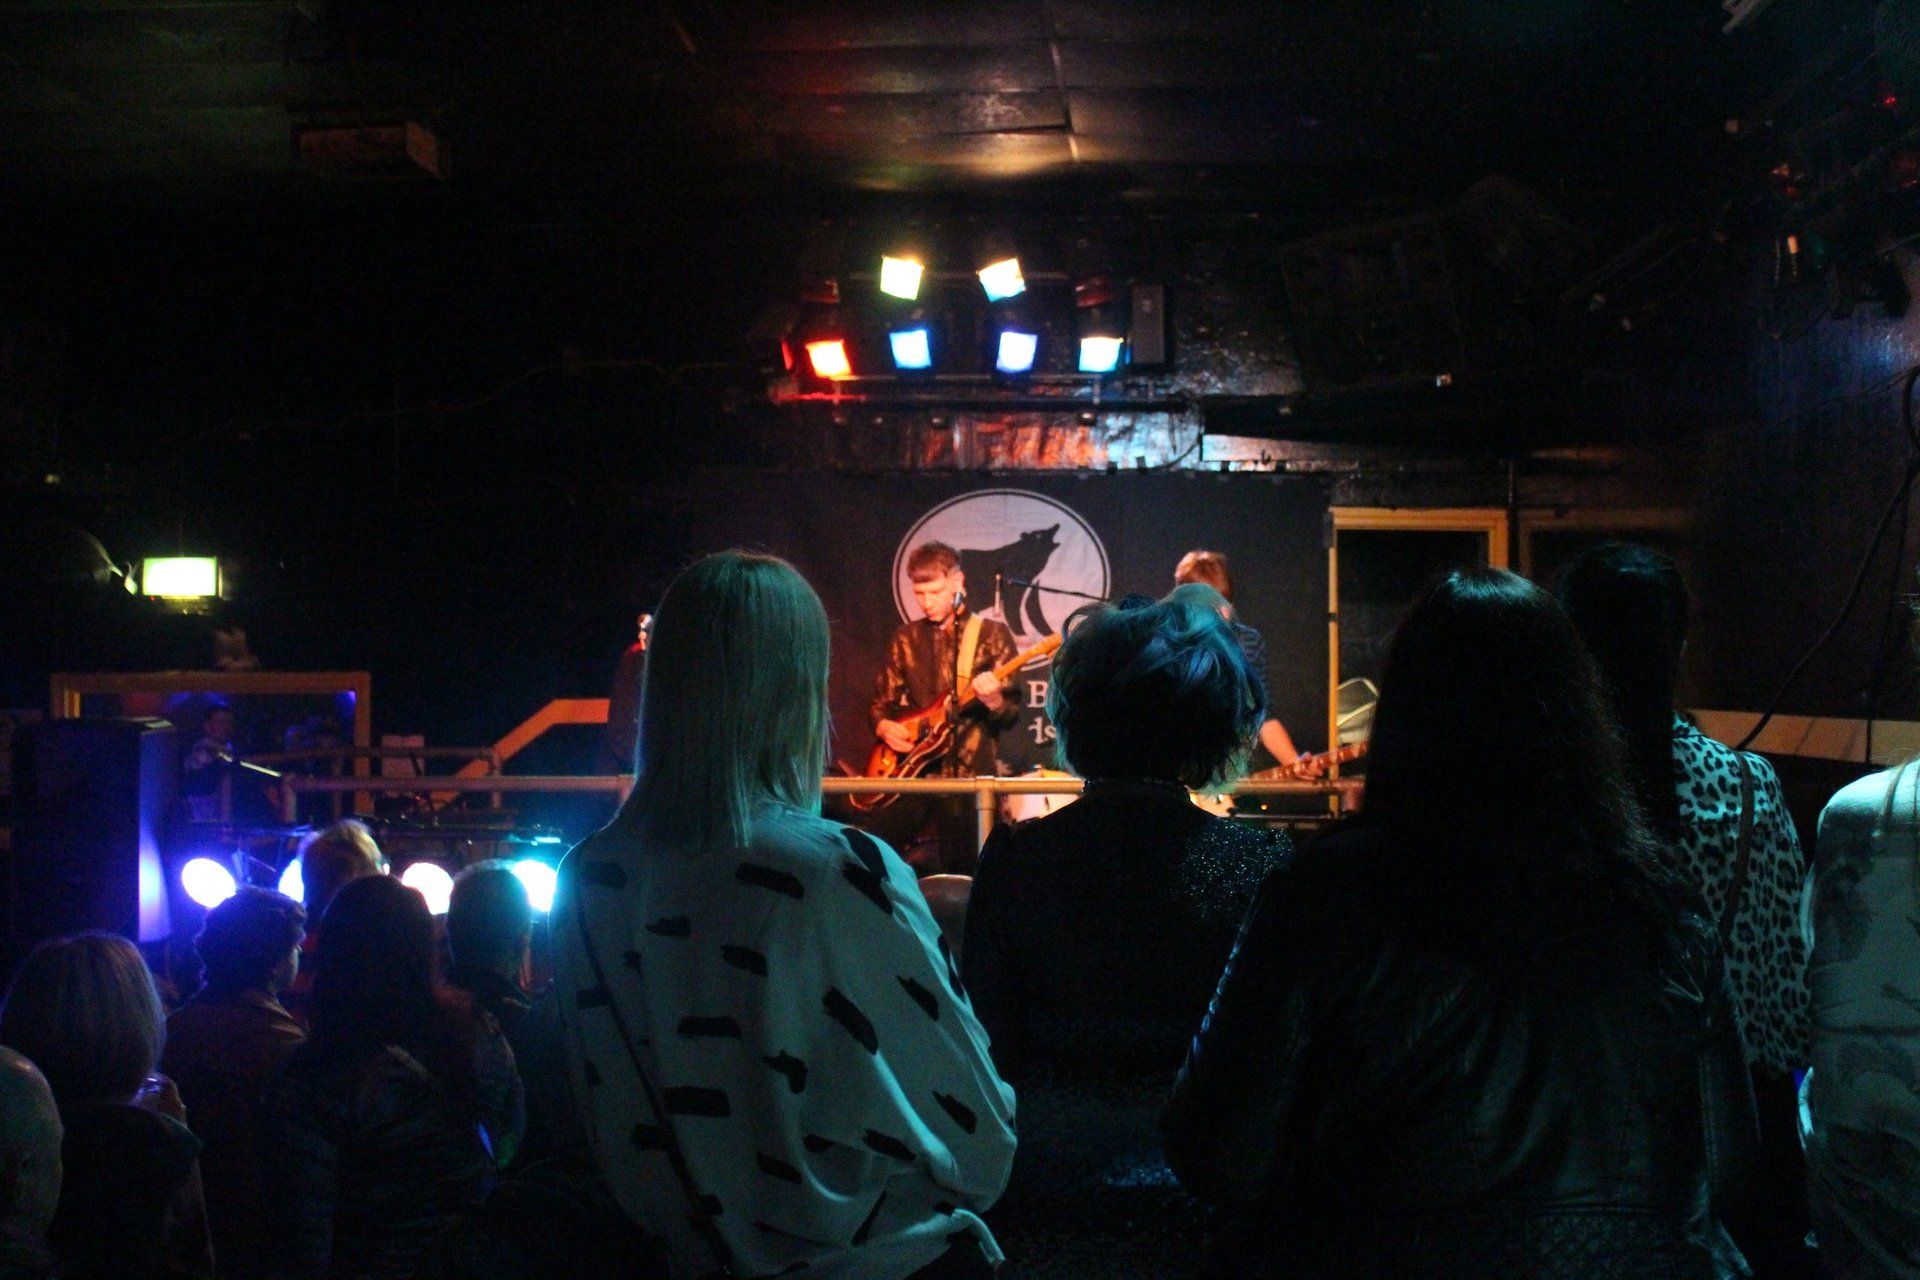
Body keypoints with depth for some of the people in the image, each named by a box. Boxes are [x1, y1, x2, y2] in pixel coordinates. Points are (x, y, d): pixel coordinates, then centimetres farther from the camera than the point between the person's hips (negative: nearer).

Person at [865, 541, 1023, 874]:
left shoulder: (991, 634, 0)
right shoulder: (906, 639, 12)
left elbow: (1012, 713, -4)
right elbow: (881, 701, 17)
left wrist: (993, 701, -26)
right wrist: (885, 726, -5)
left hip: (969, 775, -3)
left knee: (959, 874, -4)